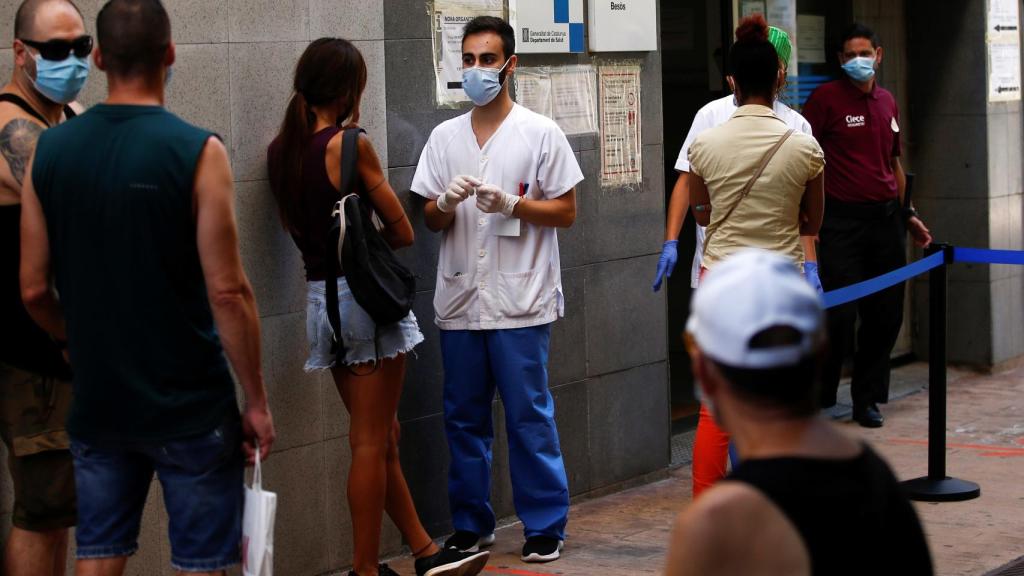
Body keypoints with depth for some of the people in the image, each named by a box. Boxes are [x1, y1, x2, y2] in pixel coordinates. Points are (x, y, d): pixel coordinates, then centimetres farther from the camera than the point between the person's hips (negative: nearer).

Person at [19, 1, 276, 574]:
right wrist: (257, 400, -6)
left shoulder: (49, 151, 0)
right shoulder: (197, 151, -14)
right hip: (191, 404, -4)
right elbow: (227, 291, -16)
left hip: (97, 403, 4)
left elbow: (35, 289, 3)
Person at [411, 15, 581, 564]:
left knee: (529, 416, -1)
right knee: (463, 418, 9)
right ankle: (470, 524, 20)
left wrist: (510, 203, -15)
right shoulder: (444, 137, 11)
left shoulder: (540, 133, 0)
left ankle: (545, 525, 9)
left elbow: (566, 211, -1)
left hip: (520, 301, -4)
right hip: (458, 299, 4)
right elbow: (430, 220, 12)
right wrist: (447, 201, -10)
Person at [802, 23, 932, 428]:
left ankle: (868, 399, 19)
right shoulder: (826, 98, -5)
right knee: (840, 315, -6)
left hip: (886, 218, 6)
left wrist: (907, 213, 21)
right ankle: (817, 399, 9)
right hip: (843, 220, -6)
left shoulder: (887, 102, 14)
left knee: (886, 316, 7)